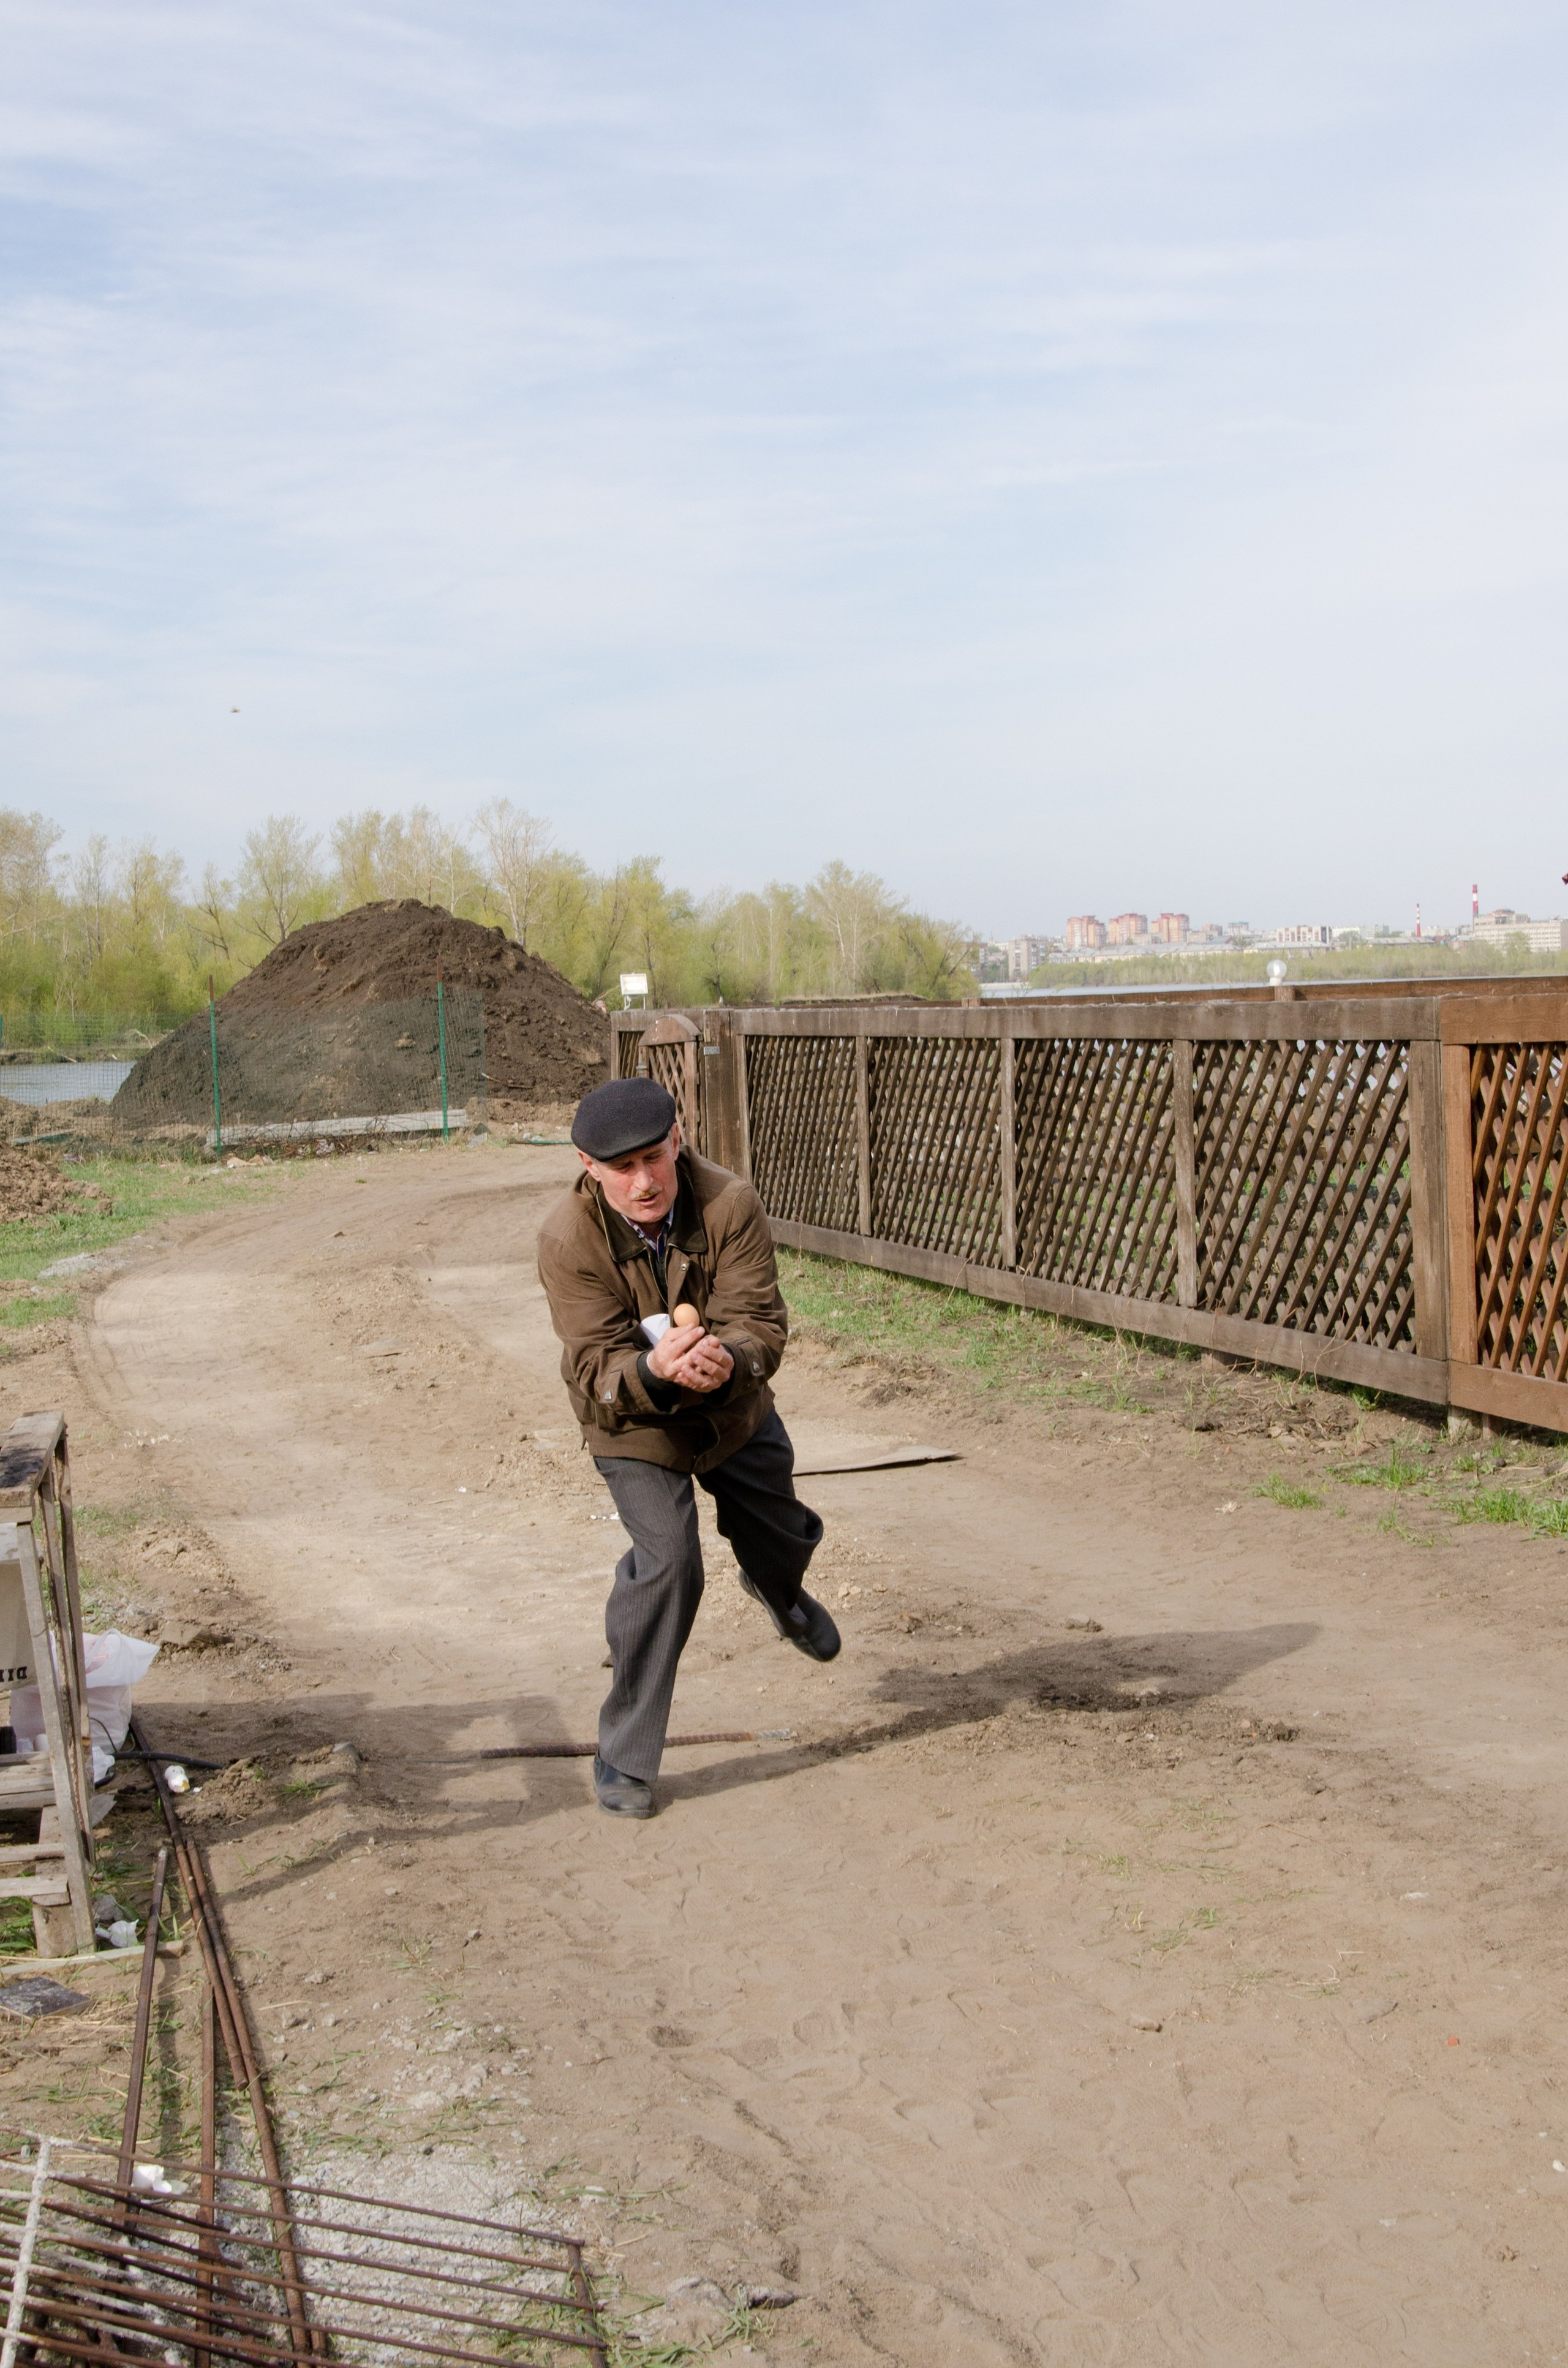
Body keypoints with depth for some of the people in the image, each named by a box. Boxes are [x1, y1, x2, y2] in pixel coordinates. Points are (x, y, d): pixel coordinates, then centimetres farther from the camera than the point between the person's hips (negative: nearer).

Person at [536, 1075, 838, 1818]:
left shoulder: (730, 1205, -27)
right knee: (667, 1562, -18)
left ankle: (778, 1590, 63)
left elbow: (761, 1320, -29)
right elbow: (598, 1368, -31)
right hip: (633, 1421, -3)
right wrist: (655, 1371, -53)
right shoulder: (569, 1238, -30)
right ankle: (624, 1758, -2)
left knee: (781, 1534, 21)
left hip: (736, 1409, 3)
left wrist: (727, 1358, -52)